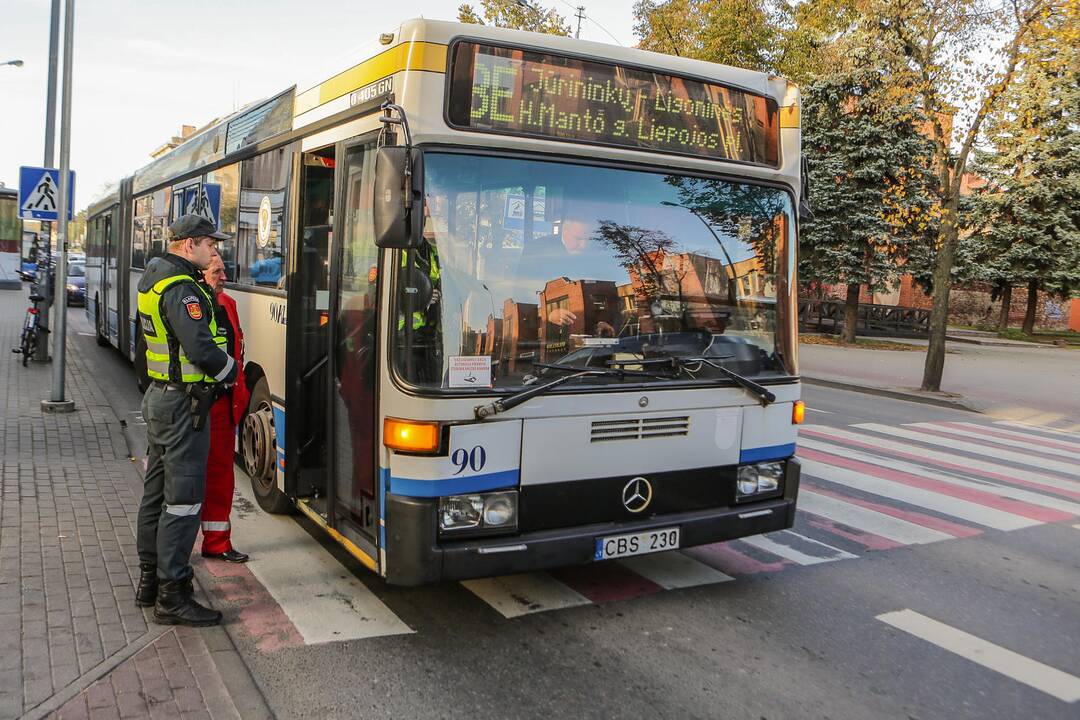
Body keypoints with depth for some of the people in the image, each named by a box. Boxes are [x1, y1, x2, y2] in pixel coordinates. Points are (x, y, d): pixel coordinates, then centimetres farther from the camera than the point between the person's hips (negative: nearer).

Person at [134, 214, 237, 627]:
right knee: (183, 499, -6)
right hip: (183, 404, -11)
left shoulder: (155, 275, 13)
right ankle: (171, 596, -1)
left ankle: (150, 579, 28)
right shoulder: (181, 288, -19)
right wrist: (234, 371, -8)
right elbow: (202, 348, -24)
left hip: (159, 397, 11)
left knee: (157, 491, 17)